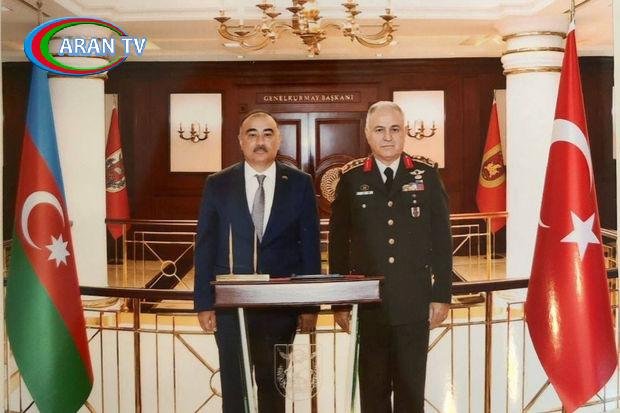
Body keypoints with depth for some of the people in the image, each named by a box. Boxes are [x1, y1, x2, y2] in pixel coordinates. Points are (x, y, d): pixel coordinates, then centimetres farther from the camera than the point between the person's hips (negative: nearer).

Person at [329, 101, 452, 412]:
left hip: (415, 303, 0)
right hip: (370, 304, 0)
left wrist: (441, 295, 0)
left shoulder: (426, 174, 2)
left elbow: (442, 239, 3)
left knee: (412, 388, 11)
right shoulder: (351, 179, 1)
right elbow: (338, 243, 3)